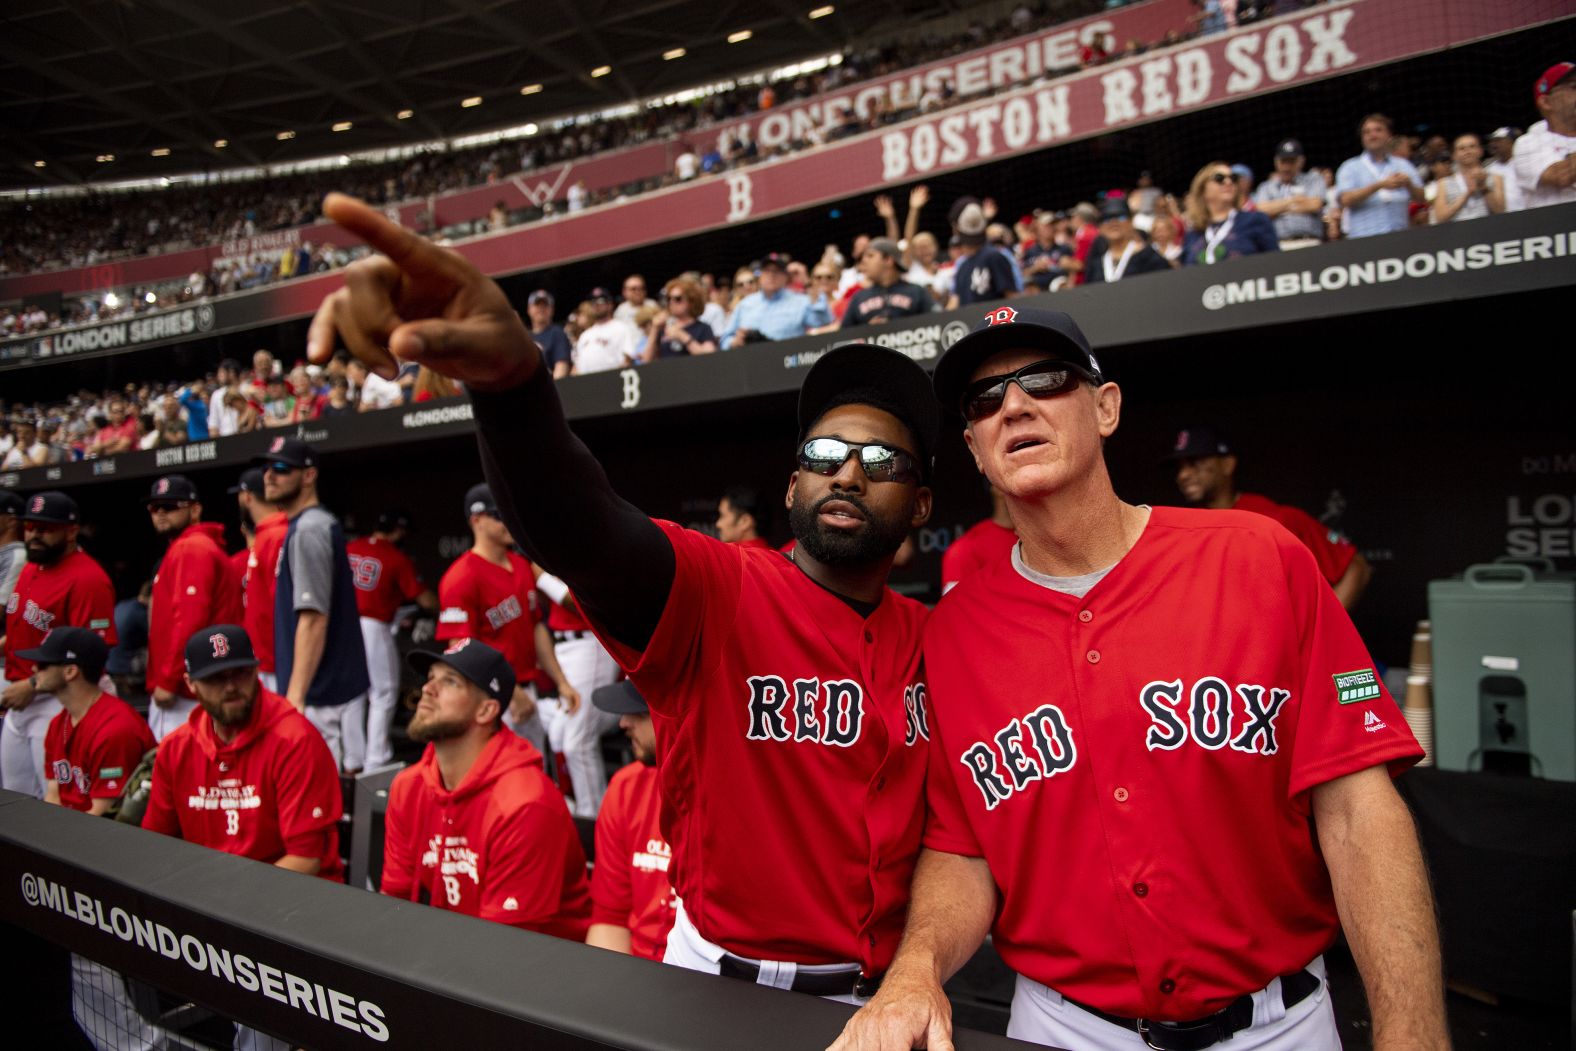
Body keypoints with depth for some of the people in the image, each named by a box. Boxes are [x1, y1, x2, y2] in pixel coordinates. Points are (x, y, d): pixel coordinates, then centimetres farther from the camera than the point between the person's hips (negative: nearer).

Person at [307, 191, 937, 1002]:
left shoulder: (929, 639, -1)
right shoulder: (715, 591, -16)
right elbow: (581, 527, -35)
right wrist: (509, 379, -52)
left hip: (879, 993, 4)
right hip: (721, 977, -3)